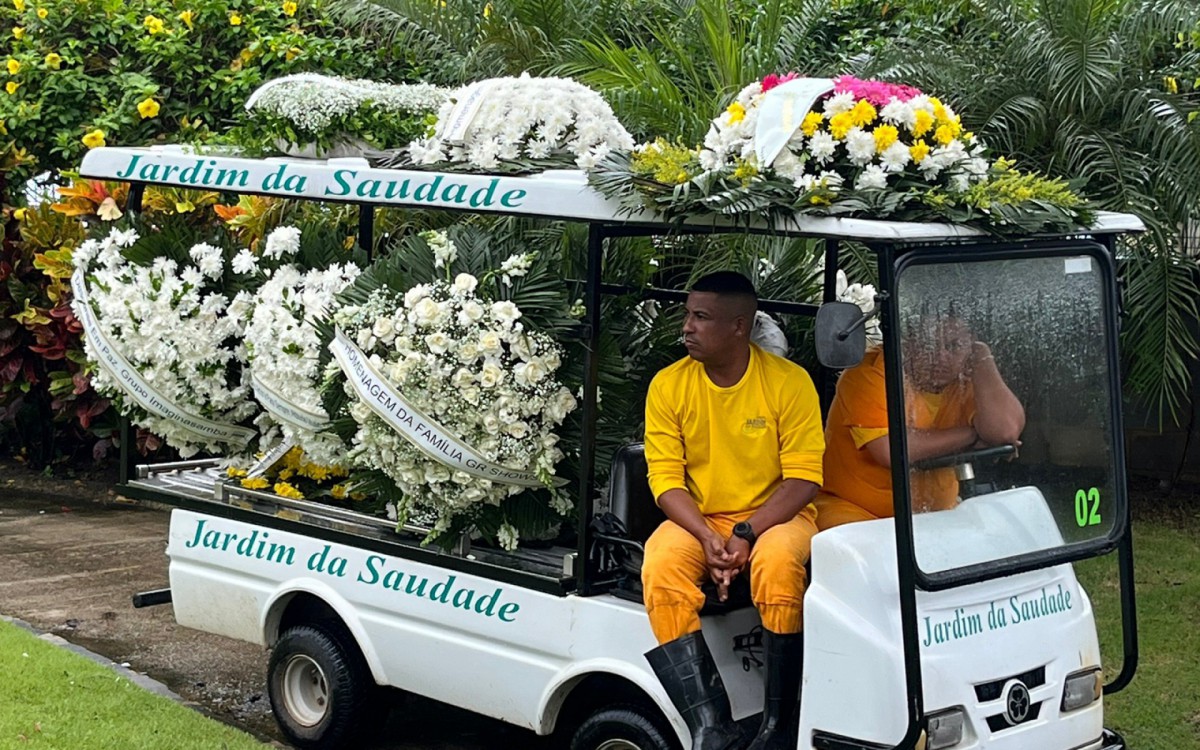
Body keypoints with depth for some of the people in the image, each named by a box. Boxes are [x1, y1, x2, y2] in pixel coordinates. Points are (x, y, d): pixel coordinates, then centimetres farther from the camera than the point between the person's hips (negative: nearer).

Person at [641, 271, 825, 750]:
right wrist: (707, 537, -20)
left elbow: (803, 478, -9)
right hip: (698, 518, 2)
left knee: (777, 562, -35)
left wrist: (747, 534, -21)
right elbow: (665, 478, -3)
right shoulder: (668, 385, -1)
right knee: (660, 566, -29)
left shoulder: (789, 382, -7)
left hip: (775, 516, -2)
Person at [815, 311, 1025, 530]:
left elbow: (1006, 430, -19)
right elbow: (891, 450, -28)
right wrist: (971, 434, -15)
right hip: (853, 509, -4)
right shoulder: (869, 373, -15)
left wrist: (982, 358, -14)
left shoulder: (966, 382, 0)